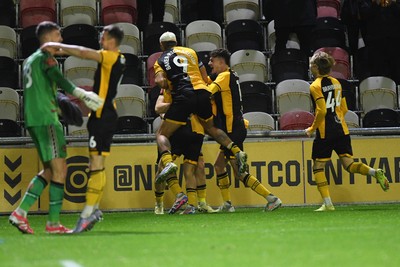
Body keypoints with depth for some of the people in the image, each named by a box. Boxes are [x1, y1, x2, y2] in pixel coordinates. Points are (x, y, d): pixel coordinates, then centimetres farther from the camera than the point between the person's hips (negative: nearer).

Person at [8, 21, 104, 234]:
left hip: (33, 120, 10)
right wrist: (83, 95, -38)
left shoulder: (31, 60, 21)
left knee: (49, 170, 13)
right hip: (46, 120, -10)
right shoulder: (46, 58, -8)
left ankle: (20, 213, 7)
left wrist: (59, 103, 37)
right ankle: (53, 223, -7)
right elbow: (59, 80, -26)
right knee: (59, 169, -7)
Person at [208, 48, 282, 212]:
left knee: (239, 173, -8)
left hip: (233, 130, -10)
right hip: (234, 130, 10)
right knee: (219, 165, 16)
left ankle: (272, 198, -10)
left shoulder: (225, 76, -12)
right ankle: (227, 204, 17)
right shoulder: (229, 76, 16)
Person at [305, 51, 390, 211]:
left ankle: (327, 203, -1)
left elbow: (321, 111, -18)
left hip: (325, 133, -6)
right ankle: (375, 172, -22)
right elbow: (344, 109, 14)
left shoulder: (315, 86, -9)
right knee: (349, 165, 5)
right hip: (342, 130, 6)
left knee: (318, 167, 5)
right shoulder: (336, 83, 12)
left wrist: (312, 128, -6)